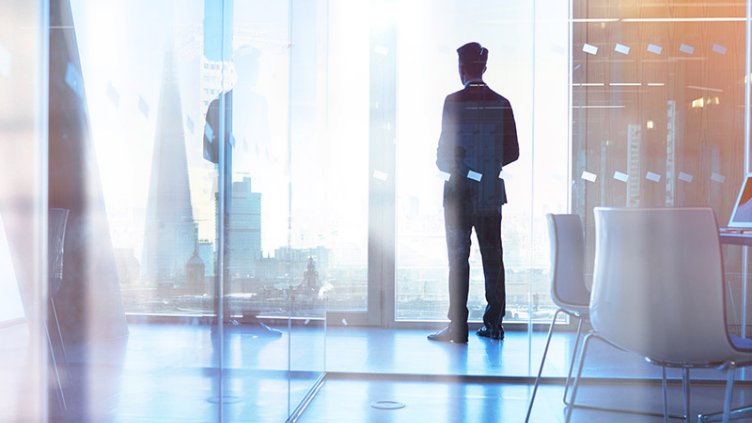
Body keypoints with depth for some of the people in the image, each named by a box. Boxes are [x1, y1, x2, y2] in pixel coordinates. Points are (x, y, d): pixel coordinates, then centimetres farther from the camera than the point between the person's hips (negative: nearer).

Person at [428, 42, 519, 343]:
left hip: (460, 191, -4)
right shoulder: (501, 103, 4)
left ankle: (458, 327, 0)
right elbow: (512, 152, 5)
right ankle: (494, 324, 14)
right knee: (492, 258, 9)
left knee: (458, 259, -1)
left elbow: (446, 151, -13)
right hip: (491, 191, 4)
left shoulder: (454, 101, -10)